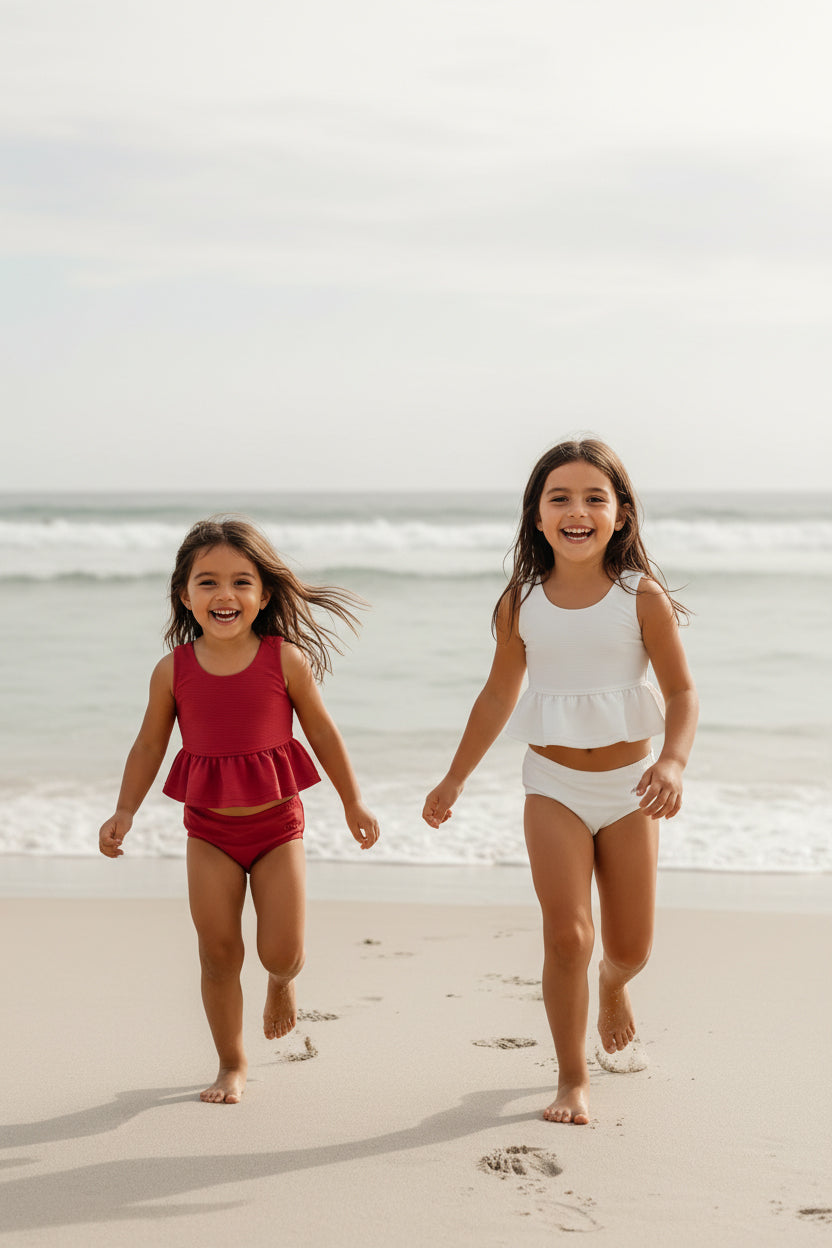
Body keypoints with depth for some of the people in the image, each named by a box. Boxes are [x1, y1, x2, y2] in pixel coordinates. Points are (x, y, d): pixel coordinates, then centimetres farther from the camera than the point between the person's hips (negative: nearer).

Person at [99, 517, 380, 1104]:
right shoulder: (174, 669, -5)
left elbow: (322, 733, 1)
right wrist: (125, 812, -3)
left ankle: (282, 983, 34)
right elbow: (150, 745, 5)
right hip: (209, 830, 1)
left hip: (277, 824, -1)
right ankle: (232, 1064, 21)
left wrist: (353, 802, 6)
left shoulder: (286, 659, -9)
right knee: (219, 955, 2)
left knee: (281, 951, -5)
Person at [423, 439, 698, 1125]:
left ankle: (613, 986, 47)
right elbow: (499, 696, 9)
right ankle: (573, 1077, 6)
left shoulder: (642, 597, -10)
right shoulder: (522, 604, -3)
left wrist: (674, 761, -26)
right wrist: (455, 780, 13)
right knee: (566, 933, -12)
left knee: (631, 949, 9)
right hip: (555, 786, 0)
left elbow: (682, 691, -7)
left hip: (629, 787, 0)